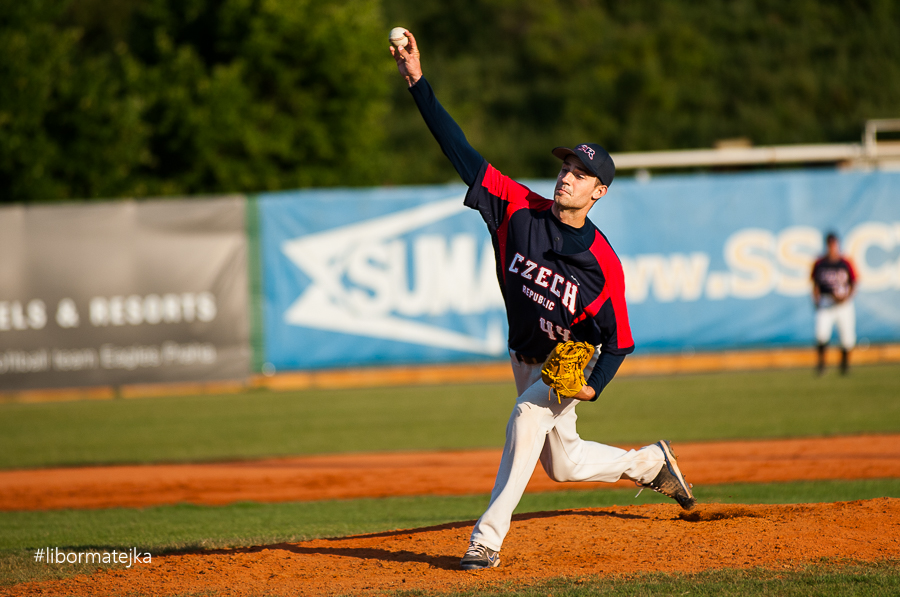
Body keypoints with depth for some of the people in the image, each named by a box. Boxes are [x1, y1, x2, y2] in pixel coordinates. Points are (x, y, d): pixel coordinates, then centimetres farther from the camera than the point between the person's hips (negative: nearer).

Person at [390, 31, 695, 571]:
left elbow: (617, 339, -16)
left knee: (528, 414, -32)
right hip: (526, 360, 5)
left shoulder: (602, 263, -24)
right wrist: (418, 82, -26)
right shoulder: (519, 211, -15)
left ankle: (488, 539, -32)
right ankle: (650, 463, 44)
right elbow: (461, 150, -19)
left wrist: (594, 386, -32)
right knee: (563, 464, 16)